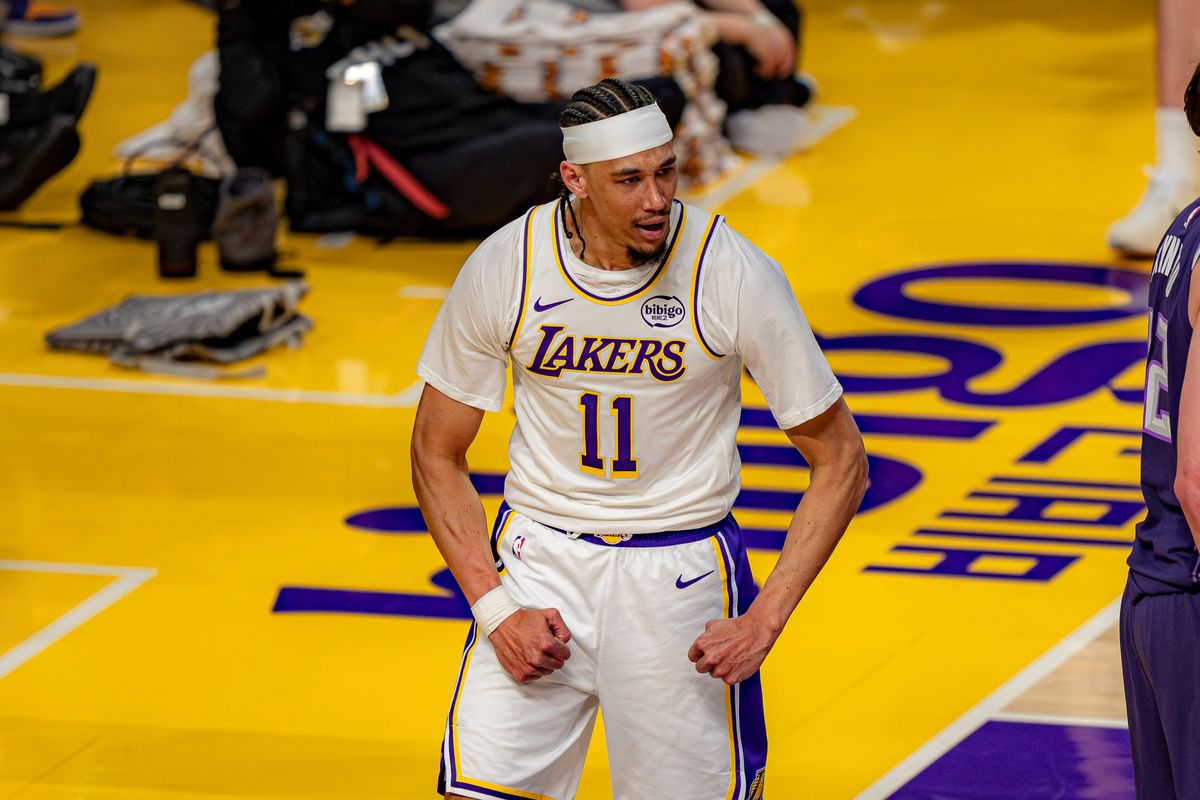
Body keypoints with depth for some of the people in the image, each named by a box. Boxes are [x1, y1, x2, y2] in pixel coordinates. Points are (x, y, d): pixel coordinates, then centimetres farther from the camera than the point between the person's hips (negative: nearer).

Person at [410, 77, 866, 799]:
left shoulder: (735, 275, -15)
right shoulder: (505, 269, -11)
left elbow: (840, 460, -6)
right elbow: (438, 454, 2)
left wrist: (765, 621, -14)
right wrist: (495, 609, -9)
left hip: (681, 573, -1)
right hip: (540, 557, 1)